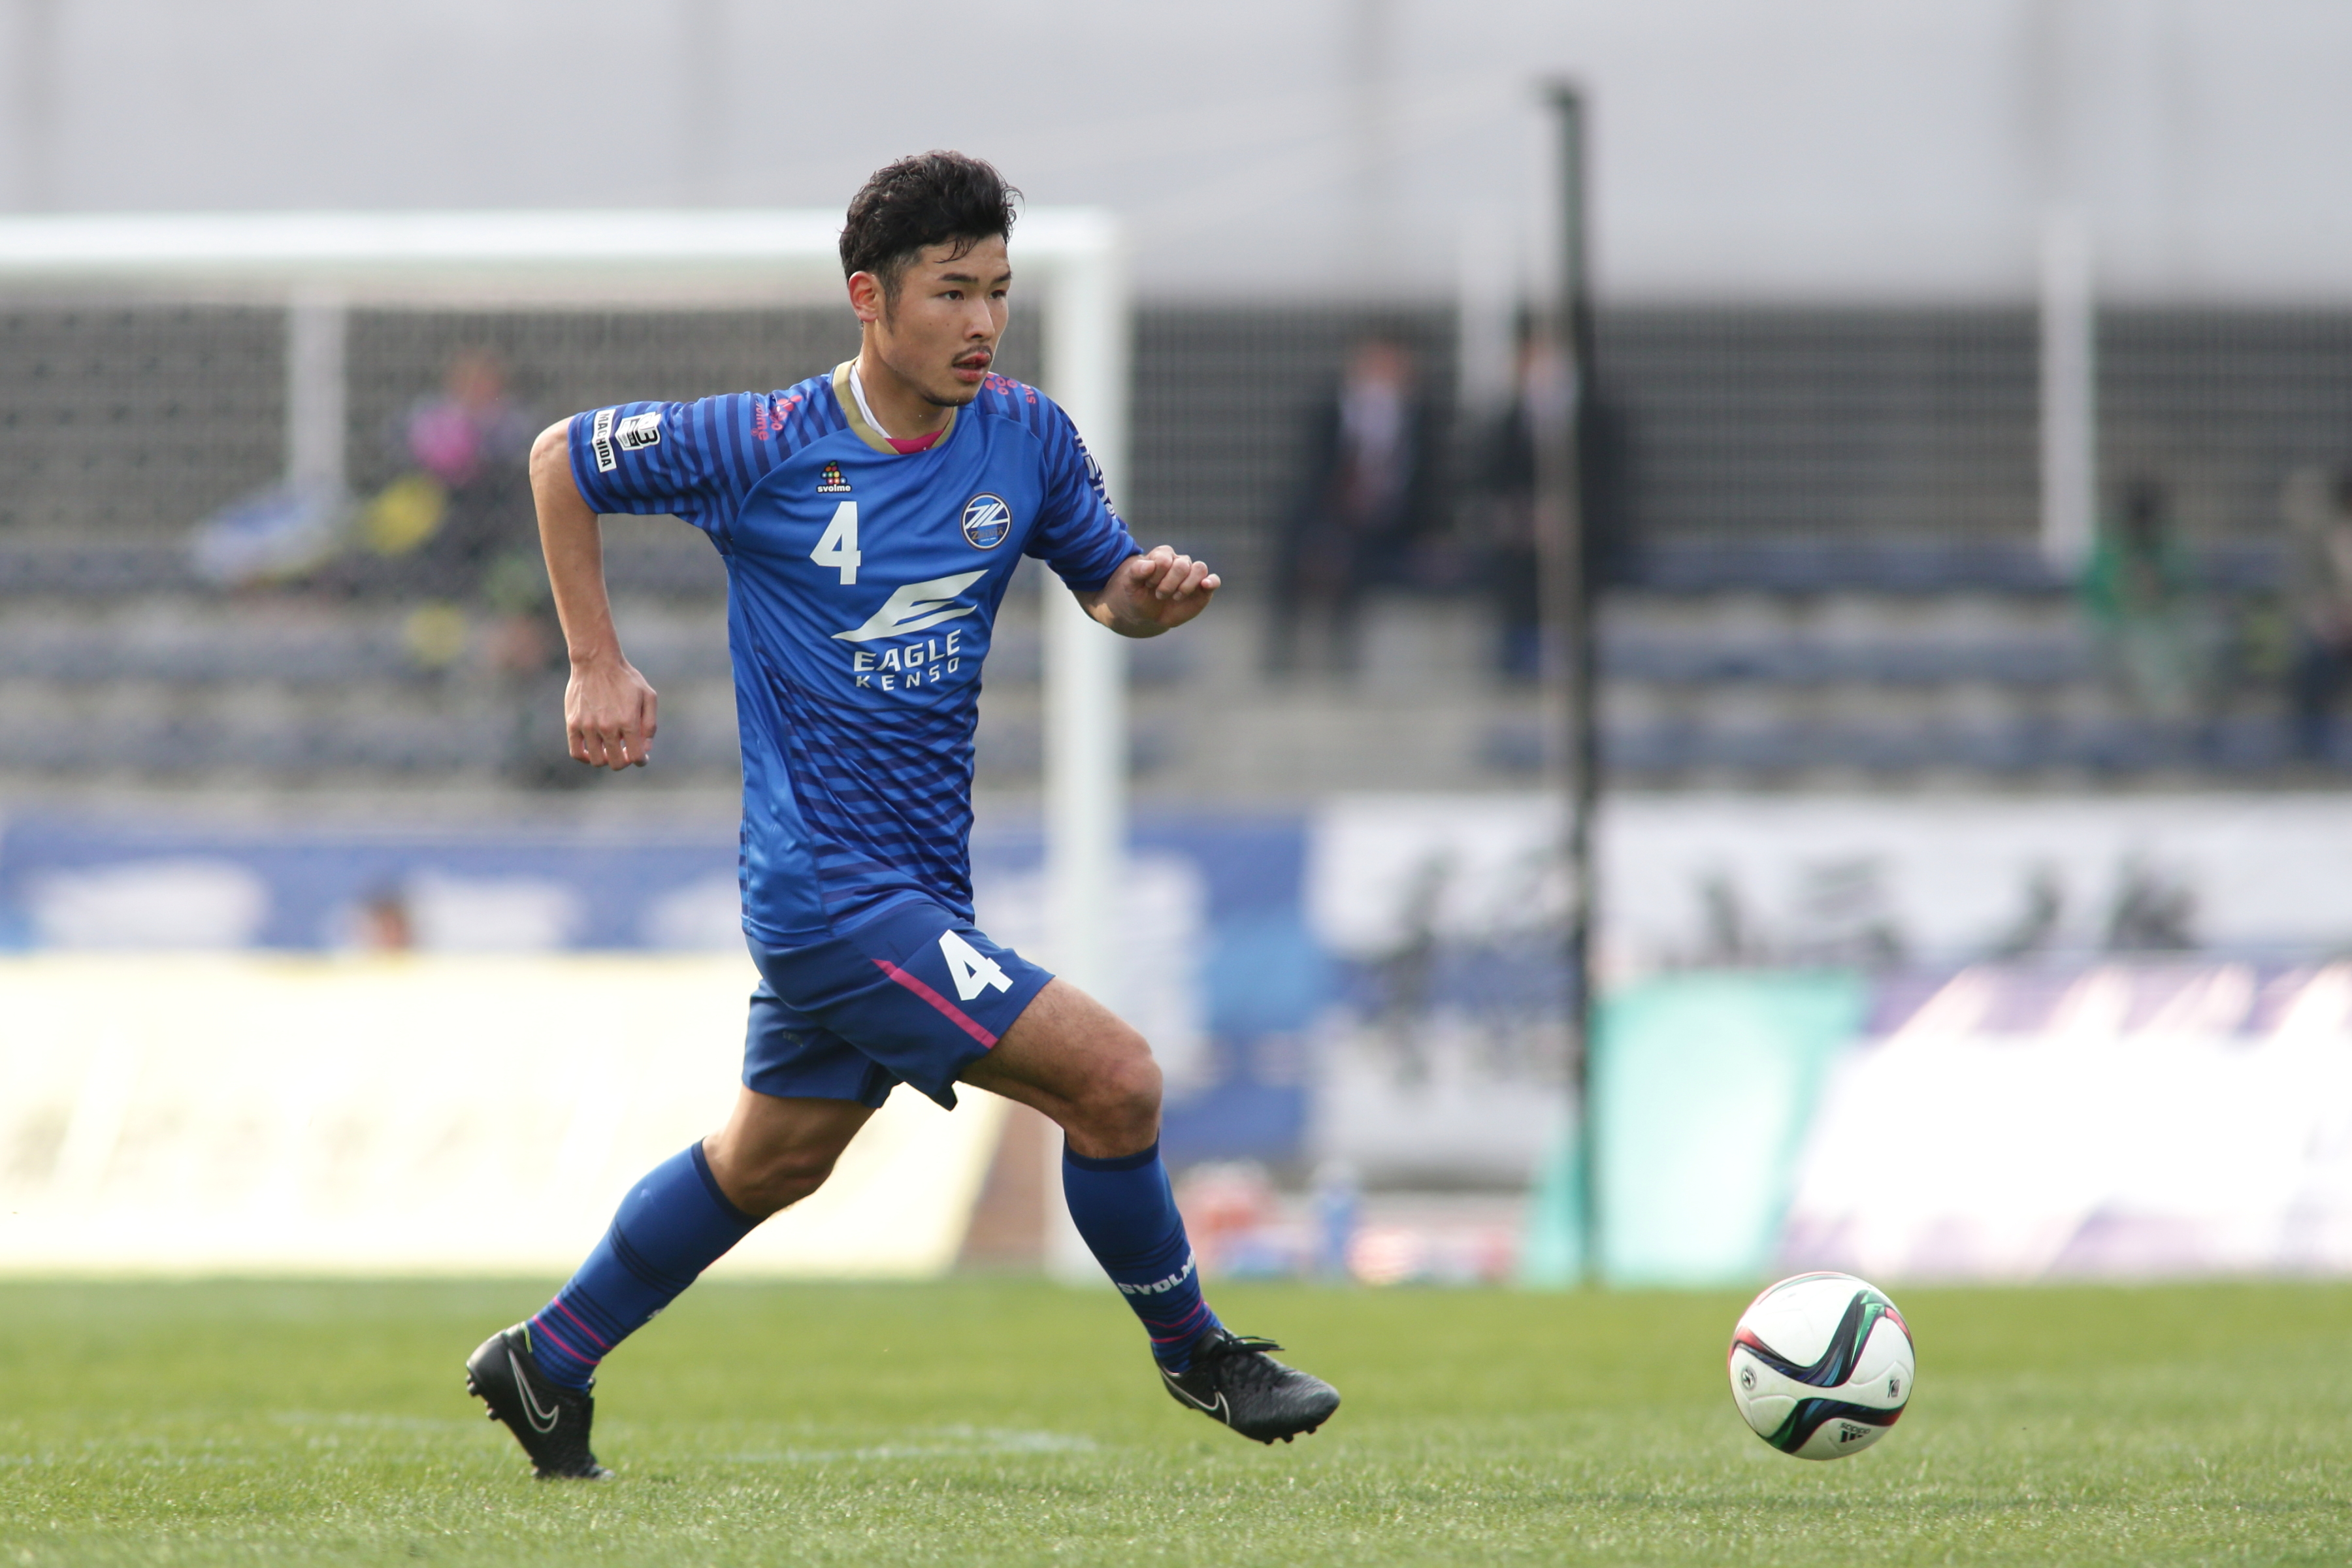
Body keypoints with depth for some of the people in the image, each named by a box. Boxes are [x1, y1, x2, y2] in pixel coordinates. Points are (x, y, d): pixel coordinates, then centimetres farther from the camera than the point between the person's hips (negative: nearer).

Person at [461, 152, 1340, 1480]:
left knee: (771, 1161, 23)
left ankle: (548, 1367, 39)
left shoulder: (1026, 437, 0)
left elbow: (1109, 587, 11)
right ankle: (1193, 1353, 5)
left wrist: (1157, 591, -13)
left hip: (917, 886, 7)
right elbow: (563, 459, 0)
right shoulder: (770, 448, -14)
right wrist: (599, 665, -4)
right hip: (831, 886, -7)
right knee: (1113, 1075, -15)